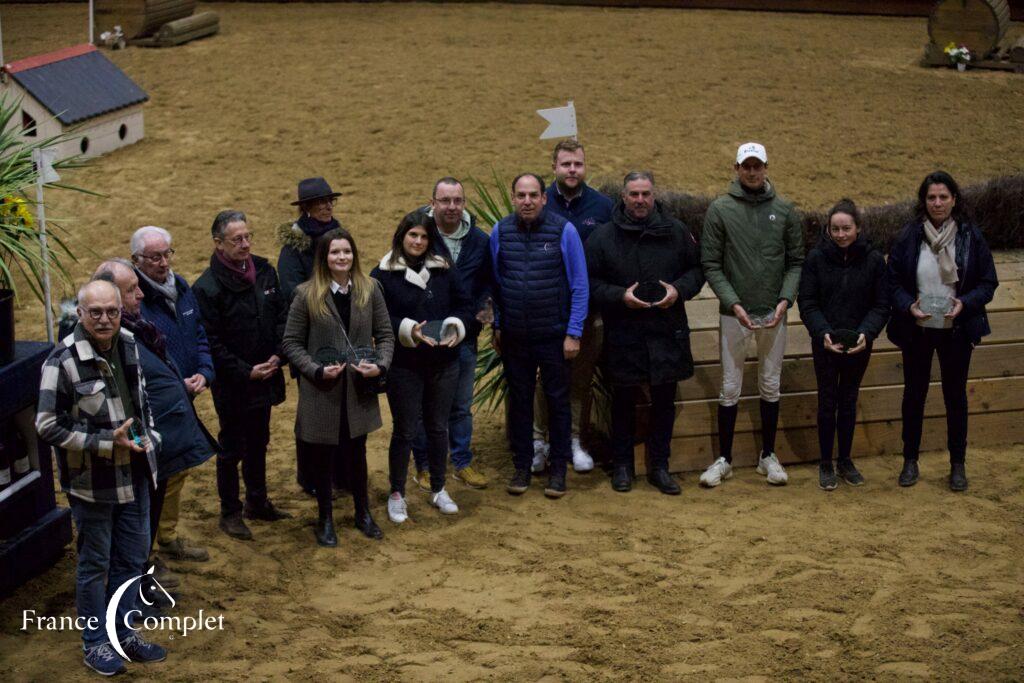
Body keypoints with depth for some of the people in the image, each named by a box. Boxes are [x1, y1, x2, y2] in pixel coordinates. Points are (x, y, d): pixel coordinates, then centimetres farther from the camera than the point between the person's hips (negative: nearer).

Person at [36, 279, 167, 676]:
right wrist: (107, 443, -22)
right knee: (94, 563, 7)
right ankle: (96, 643, 21)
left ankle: (123, 633, 31)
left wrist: (148, 435, 8)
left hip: (134, 475, 6)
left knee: (133, 558, 15)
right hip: (92, 481, -6)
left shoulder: (128, 345, 2)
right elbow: (48, 425, -18)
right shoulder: (63, 360, -19)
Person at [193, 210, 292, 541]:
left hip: (265, 376, 6)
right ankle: (230, 512, 20)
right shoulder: (207, 287, -18)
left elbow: (282, 315, 8)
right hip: (232, 385, -6)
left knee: (258, 443, 21)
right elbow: (211, 343, -17)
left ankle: (257, 502, 37)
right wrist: (246, 372, -18)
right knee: (231, 449, 7)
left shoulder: (265, 271, 1)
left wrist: (277, 355, -6)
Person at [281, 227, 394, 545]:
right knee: (322, 456, 10)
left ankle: (363, 514, 33)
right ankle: (325, 519, 26)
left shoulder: (370, 290, -2)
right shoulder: (306, 294, -9)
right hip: (321, 392, -2)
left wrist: (380, 365, -14)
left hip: (359, 389, 2)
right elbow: (291, 343, -5)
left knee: (356, 453, 15)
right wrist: (317, 370, -17)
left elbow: (385, 335, 4)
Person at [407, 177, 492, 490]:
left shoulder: (479, 240, 2)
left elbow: (488, 280, 15)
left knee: (462, 405, 14)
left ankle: (462, 462, 26)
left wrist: (482, 308, -2)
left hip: (465, 337, 4)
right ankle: (424, 467, 18)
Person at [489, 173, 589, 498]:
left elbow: (580, 286, -6)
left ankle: (558, 469, 18)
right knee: (519, 401, 11)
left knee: (558, 401, 7)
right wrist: (496, 327, 8)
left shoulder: (564, 231, -9)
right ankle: (522, 466, 23)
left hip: (554, 335, -2)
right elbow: (495, 283, 9)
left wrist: (574, 333, -9)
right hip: (514, 337, 2)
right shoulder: (501, 232, -1)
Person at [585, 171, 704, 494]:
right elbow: (590, 283, -2)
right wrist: (620, 296, -16)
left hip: (667, 333, 2)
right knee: (623, 402, 10)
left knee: (664, 401, 9)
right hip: (623, 336, -1)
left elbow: (697, 270, 10)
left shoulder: (675, 231, 2)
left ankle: (659, 467, 22)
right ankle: (622, 466, 23)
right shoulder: (603, 236, -4)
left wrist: (679, 289, -9)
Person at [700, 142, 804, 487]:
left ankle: (768, 456, 23)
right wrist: (733, 303, -14)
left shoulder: (784, 210, 4)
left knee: (771, 386, 11)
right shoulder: (720, 209, -3)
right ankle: (724, 459, 14)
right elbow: (711, 264, -4)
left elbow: (796, 261, 5)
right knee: (730, 388, 4)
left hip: (774, 314, 2)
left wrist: (785, 300, -9)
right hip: (734, 313, -2)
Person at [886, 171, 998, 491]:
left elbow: (988, 282, -1)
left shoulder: (971, 237, -5)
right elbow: (893, 282, 0)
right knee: (914, 393, 11)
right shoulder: (908, 237, -6)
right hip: (917, 330, 0)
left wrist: (965, 303, -17)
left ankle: (958, 464, 22)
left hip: (956, 330, 0)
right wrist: (908, 306, -18)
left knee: (955, 395, 10)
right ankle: (910, 460, 25)